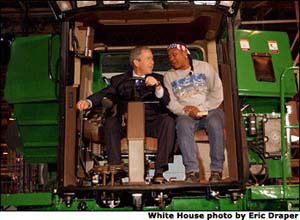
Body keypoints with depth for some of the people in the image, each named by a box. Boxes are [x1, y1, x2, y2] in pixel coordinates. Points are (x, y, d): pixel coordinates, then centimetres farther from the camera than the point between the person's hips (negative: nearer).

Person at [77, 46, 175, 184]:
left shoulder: (158, 79, 18)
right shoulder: (119, 80, 17)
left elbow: (166, 102, 2)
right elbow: (104, 95, 0)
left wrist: (158, 86, -17)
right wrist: (88, 102, -20)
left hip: (150, 122, 0)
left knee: (168, 121, -29)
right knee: (110, 122, -29)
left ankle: (159, 172, -29)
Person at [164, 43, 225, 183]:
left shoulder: (204, 67, 11)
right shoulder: (169, 76, 15)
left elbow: (217, 93, 2)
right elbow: (171, 102, 4)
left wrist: (200, 109, -11)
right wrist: (186, 111, -16)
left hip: (209, 109, 0)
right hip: (185, 113, 1)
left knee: (215, 123, -33)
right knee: (183, 125, -33)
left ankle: (217, 170, -28)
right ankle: (192, 171, -34)